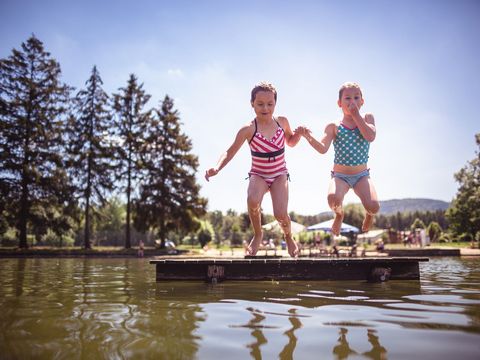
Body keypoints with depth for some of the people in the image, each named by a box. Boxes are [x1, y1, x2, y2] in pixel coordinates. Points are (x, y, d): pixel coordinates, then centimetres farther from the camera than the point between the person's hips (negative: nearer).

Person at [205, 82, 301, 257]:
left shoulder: (282, 121, -3)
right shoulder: (248, 129, -14)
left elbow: (291, 142, 16)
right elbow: (230, 151, -13)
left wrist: (300, 134, -6)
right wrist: (217, 167, -31)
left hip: (279, 175, 2)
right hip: (258, 175, -1)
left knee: (280, 214, -19)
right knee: (253, 201, -35)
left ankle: (289, 237, 18)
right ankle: (257, 235, -3)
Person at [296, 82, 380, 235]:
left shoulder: (367, 118, 3)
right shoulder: (334, 127, -2)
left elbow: (370, 136, -17)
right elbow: (323, 148, -15)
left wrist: (356, 115, -14)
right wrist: (309, 137, -34)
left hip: (362, 175, 1)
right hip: (340, 175, -1)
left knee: (373, 206, -25)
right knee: (333, 198, -34)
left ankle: (369, 215, 18)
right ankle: (339, 214, 7)